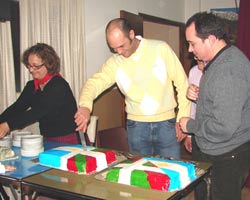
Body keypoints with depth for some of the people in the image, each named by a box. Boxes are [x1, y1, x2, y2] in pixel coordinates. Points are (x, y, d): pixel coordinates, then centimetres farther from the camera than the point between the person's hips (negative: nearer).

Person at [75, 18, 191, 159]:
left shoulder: (161, 49, -7)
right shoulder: (114, 63, -2)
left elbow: (182, 83, -3)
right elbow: (95, 83, -10)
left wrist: (183, 119, -5)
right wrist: (85, 105, -32)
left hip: (166, 123, -1)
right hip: (136, 126, 2)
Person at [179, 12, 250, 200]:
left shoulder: (228, 71, -27)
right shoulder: (225, 58, 6)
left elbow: (224, 128, -30)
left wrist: (190, 125, -14)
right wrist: (198, 94, 2)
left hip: (228, 157, -10)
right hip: (216, 151, 10)